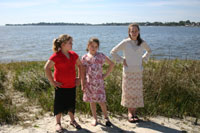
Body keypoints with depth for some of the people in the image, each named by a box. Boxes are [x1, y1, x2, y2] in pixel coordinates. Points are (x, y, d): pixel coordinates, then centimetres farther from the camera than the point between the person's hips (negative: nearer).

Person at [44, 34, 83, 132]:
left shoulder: (73, 55, 3)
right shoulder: (56, 56, -15)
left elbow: (80, 65, 18)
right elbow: (47, 68, -18)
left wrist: (79, 78, 12)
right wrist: (52, 82, -15)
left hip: (72, 85, 5)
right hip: (61, 86, -5)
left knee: (71, 104, 16)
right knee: (59, 105, 7)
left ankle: (72, 121, 35)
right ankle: (58, 123, 25)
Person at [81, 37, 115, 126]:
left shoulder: (101, 56, -1)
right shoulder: (84, 58, 1)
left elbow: (111, 64, 7)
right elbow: (83, 72, 4)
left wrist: (106, 74, 0)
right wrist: (82, 84, -1)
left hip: (99, 82, -1)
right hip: (89, 83, 1)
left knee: (101, 101, -1)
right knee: (92, 101, 9)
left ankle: (106, 118, 17)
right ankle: (95, 119, 23)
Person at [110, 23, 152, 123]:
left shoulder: (142, 43, 4)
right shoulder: (125, 42, -5)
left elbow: (149, 51, 23)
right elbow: (113, 52, -1)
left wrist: (143, 59, 10)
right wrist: (122, 60, -5)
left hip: (138, 71, 3)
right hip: (128, 71, -2)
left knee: (137, 92, 5)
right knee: (128, 91, 2)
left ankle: (134, 112, 18)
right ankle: (130, 113, 15)